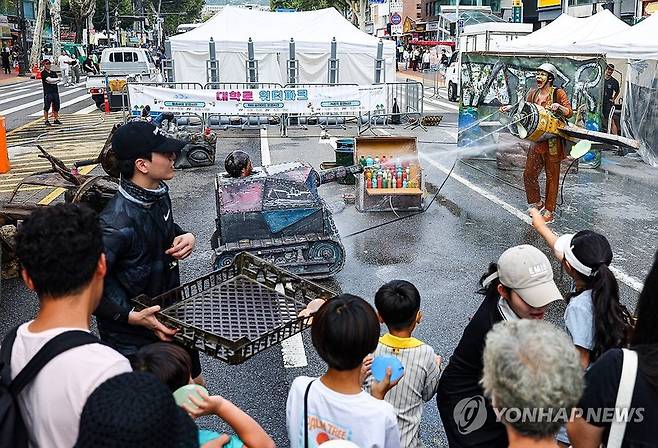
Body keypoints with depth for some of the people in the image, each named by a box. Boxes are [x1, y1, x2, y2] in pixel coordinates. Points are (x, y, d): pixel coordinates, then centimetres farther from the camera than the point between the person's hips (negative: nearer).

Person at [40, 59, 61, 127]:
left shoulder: (53, 72, 16)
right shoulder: (43, 73, -4)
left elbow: (58, 80, 5)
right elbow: (49, 79, -16)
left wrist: (51, 81, -9)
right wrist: (57, 79, -2)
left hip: (55, 91, 6)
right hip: (47, 91, -6)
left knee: (56, 106, 9)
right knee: (47, 107, -3)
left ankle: (56, 119, 20)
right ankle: (46, 121, 1)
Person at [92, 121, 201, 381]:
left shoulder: (158, 193, -4)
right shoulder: (117, 222, -31)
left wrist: (186, 237, -4)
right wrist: (131, 317, -31)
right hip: (132, 337, -8)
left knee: (194, 385, 22)